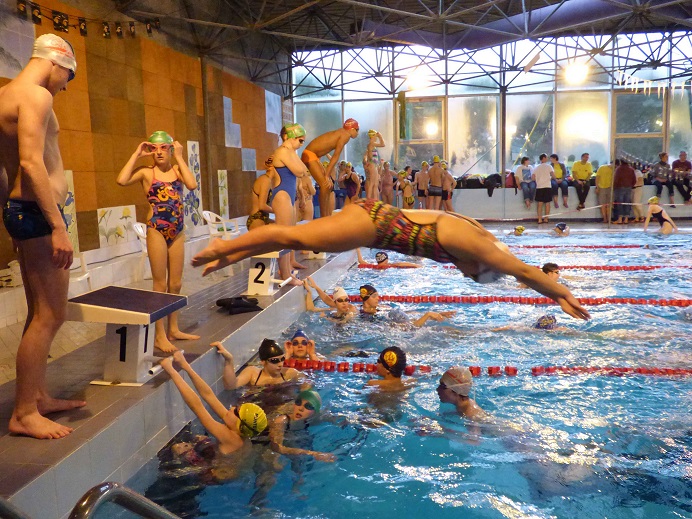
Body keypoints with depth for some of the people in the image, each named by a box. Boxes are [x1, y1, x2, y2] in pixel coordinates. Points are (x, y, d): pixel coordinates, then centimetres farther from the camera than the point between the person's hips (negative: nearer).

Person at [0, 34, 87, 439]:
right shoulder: (36, 95, -11)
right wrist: (58, 227, -25)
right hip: (37, 212, -11)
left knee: (41, 314, 15)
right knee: (50, 316, -6)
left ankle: (38, 397, 24)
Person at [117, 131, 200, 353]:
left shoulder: (177, 169, 6)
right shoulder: (146, 172, -3)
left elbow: (192, 184, -15)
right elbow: (122, 180, -22)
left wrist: (179, 157, -8)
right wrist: (136, 155, -12)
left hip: (178, 231, 4)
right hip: (156, 230, -4)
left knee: (176, 284, 11)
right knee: (160, 284, 0)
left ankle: (173, 329, 25)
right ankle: (159, 336, 9)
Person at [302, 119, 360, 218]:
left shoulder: (341, 134, 16)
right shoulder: (346, 135, -11)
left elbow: (334, 156, 13)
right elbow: (336, 156, -16)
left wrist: (328, 175, 8)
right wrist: (327, 175, -17)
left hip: (314, 156, 10)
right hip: (310, 154, -10)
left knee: (328, 185, 11)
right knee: (325, 185, -14)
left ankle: (328, 217, 14)